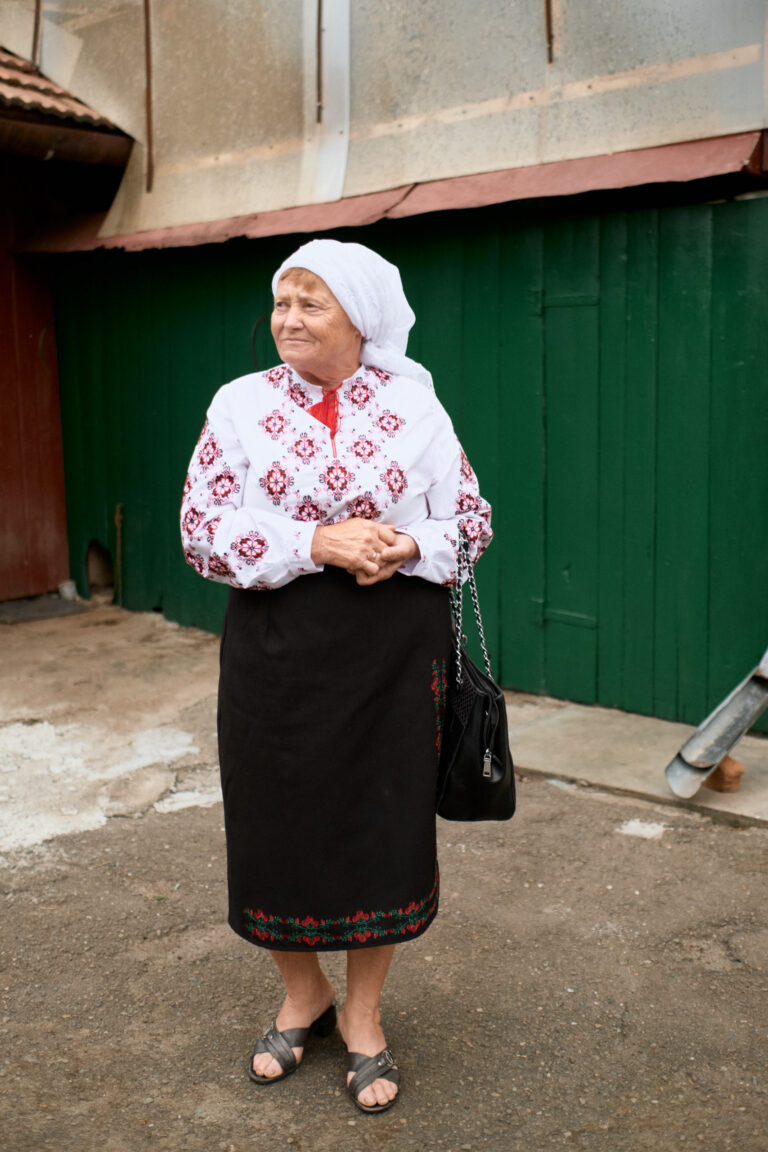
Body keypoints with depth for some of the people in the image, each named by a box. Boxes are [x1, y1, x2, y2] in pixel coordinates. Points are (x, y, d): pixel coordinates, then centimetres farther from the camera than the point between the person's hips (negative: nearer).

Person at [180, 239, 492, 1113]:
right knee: (280, 818, 9)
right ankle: (302, 994, 35)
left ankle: (364, 1015, 29)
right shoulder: (241, 403, 0)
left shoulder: (414, 404, 1)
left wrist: (404, 546, -15)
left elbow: (472, 520, 5)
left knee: (386, 818, 7)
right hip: (276, 652, 1)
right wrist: (318, 543, -18)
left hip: (393, 653, 0)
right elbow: (202, 534, -6)